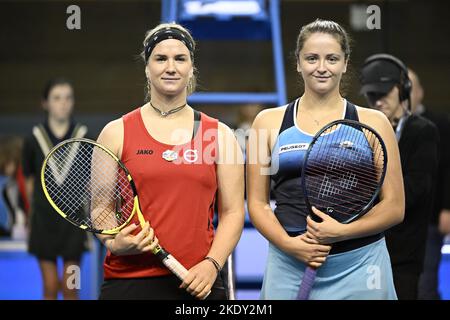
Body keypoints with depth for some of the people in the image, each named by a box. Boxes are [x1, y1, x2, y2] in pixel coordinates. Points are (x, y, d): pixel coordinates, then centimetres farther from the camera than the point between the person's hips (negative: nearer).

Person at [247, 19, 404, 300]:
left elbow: (394, 208, 1)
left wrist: (341, 232, -13)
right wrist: (289, 243, -10)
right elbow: (258, 203, 7)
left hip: (359, 266, -1)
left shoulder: (372, 123, 4)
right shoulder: (269, 122, 7)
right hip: (288, 266, 1)